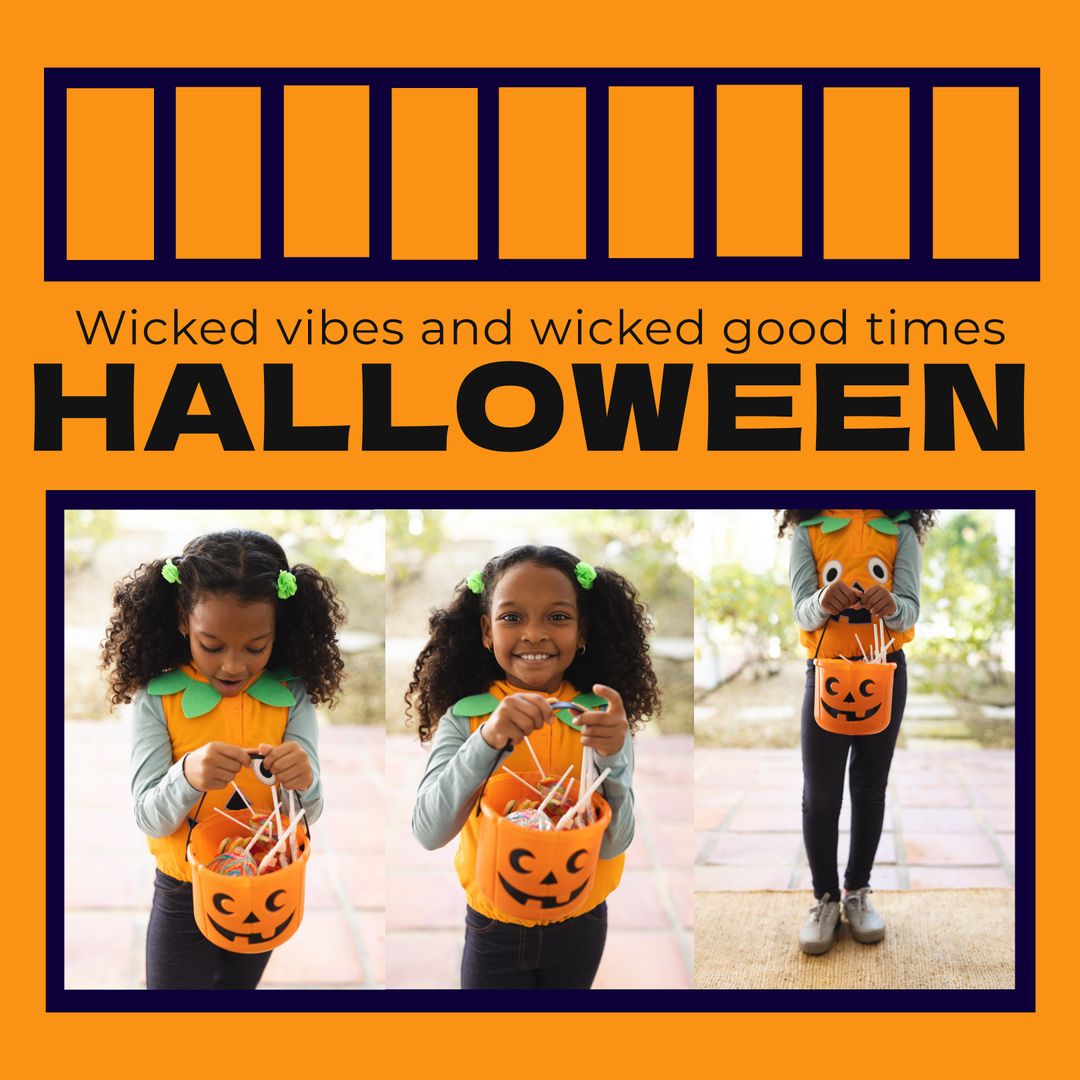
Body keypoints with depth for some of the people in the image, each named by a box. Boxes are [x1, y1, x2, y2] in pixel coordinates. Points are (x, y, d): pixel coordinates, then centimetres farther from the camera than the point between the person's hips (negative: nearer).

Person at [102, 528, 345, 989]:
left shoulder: (291, 696, -11)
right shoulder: (158, 698, -15)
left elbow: (308, 812, -13)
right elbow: (149, 819, -18)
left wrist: (303, 782, -37)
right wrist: (188, 775, -40)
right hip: (182, 895, -2)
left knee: (238, 986, 23)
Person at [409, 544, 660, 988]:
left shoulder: (604, 717, -9)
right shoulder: (464, 717, -11)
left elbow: (613, 844, -15)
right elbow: (428, 832, -23)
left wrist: (610, 758, -32)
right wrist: (488, 741, -36)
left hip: (578, 923, 1)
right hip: (493, 929, -1)